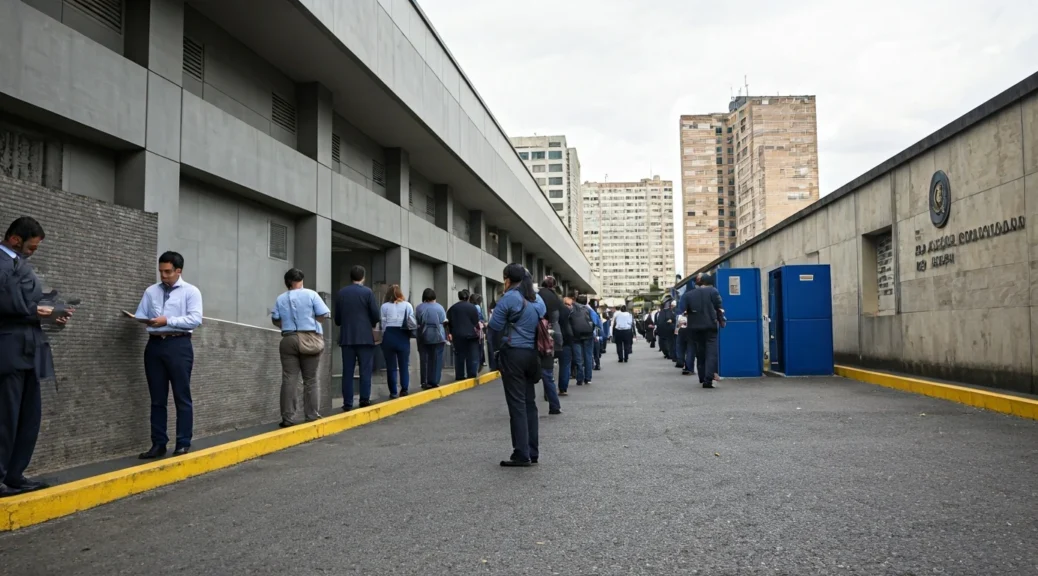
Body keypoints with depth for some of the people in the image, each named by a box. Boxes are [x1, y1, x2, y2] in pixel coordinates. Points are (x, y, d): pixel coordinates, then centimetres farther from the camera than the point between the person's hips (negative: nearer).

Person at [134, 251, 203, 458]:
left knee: (182, 397, 0)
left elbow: (195, 319, -10)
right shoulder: (150, 291, 14)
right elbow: (140, 316, 10)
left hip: (178, 346, -4)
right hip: (154, 345, 4)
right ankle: (158, 444, 14)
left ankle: (183, 444, 6)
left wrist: (167, 320, -17)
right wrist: (141, 321, -12)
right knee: (157, 399, 8)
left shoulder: (191, 292, 2)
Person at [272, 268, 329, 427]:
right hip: (310, 339, -2)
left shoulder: (280, 299, 7)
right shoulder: (311, 294, -2)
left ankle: (288, 418, -1)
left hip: (288, 340, 2)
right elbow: (324, 315, -4)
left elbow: (275, 320, 10)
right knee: (310, 380, 5)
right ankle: (312, 415, 7)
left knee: (289, 379, 1)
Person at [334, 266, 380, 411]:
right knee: (365, 370, 2)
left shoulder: (341, 293, 5)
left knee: (347, 371, 5)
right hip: (365, 337, -3)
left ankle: (347, 403, 4)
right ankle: (365, 400, -1)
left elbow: (337, 318, 8)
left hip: (346, 337, 3)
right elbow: (376, 316, -7)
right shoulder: (367, 292, -5)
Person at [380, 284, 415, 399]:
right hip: (403, 337, 0)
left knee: (391, 366, 5)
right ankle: (404, 389, 1)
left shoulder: (384, 306, 3)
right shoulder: (407, 305, 4)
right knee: (404, 365, 9)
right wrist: (411, 330, 10)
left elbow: (383, 323, -1)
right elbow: (413, 322, -4)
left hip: (389, 337, 0)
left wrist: (384, 337, 6)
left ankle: (393, 392, 5)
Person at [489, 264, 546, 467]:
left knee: (517, 404, -4)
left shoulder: (509, 298, -10)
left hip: (513, 354, -7)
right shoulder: (538, 299, 13)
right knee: (529, 403, 11)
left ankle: (522, 454, -3)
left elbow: (494, 326, -8)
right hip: (532, 354, 7)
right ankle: (533, 452, 14)